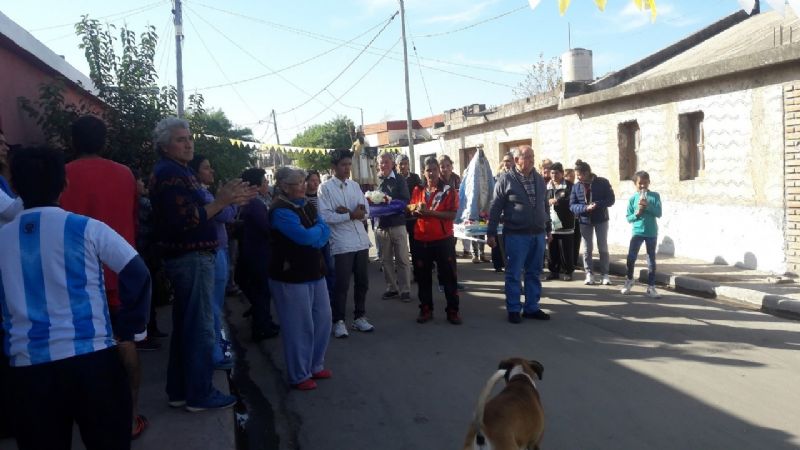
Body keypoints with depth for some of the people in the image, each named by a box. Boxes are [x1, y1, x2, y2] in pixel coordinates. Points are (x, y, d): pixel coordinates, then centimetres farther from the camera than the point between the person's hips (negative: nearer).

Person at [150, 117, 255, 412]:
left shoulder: (178, 170, 17)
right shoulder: (169, 172, -15)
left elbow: (195, 212, 17)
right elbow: (184, 220, -23)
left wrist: (228, 200, 8)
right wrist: (220, 201, -21)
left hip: (188, 258, 11)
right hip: (192, 259, -11)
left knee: (184, 327, 15)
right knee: (200, 328, -3)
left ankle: (179, 391, 25)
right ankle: (200, 395, 6)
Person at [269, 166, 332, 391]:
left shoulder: (308, 206, 11)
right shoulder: (280, 211, -15)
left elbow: (325, 233, 7)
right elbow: (305, 236, -25)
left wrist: (312, 236, -13)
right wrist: (318, 230, -5)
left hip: (315, 271, 8)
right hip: (291, 277, -8)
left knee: (322, 320, 13)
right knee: (300, 327, 0)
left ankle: (315, 365, 31)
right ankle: (299, 375, 16)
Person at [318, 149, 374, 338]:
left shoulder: (355, 185, 12)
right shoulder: (325, 188, -5)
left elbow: (365, 211, 3)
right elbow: (326, 217, -15)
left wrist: (346, 211, -14)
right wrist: (352, 214, -13)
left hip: (361, 241, 6)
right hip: (341, 244, -5)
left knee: (362, 282, 12)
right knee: (341, 284, 1)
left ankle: (359, 317, 26)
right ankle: (338, 321, 14)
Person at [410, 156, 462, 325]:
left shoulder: (448, 190, -5)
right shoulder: (418, 190, 8)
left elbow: (452, 214, -13)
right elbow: (412, 211, 14)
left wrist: (430, 212, -20)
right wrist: (417, 210, -9)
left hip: (443, 239, -4)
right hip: (422, 239, 4)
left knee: (448, 276, 3)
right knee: (423, 276, 10)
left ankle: (453, 310, 12)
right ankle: (426, 309, 22)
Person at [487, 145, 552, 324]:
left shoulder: (539, 179, 9)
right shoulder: (506, 179, -7)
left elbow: (545, 206, 17)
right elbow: (495, 208, -7)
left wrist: (548, 229, 18)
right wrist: (491, 233, -8)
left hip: (538, 234, 5)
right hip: (516, 235, -5)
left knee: (534, 274, 12)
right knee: (513, 274, 3)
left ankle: (532, 308, 22)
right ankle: (514, 309, 13)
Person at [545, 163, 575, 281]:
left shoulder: (569, 186, -1)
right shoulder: (547, 187, 11)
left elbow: (570, 201, -12)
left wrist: (556, 201, -13)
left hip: (564, 224, -4)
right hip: (550, 224, 4)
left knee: (565, 250, 2)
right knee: (552, 249, 8)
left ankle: (568, 271, 15)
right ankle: (554, 271, 19)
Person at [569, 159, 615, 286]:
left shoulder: (603, 182, -7)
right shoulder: (576, 187, -3)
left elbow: (611, 199, -8)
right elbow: (572, 205, -4)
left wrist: (597, 204, -25)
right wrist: (585, 208, -23)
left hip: (601, 219, -1)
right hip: (585, 221, 2)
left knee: (603, 248, 4)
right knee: (587, 249, 5)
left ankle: (605, 274, 12)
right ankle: (589, 274, 13)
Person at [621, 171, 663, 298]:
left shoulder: (655, 196, 1)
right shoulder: (633, 198, 2)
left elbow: (659, 213, -9)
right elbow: (628, 218, 2)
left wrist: (648, 205, -19)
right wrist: (637, 213, -16)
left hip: (651, 233, 0)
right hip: (637, 232, 0)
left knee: (651, 261, 5)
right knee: (631, 257, -5)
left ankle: (651, 287, 12)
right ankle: (629, 280, 20)